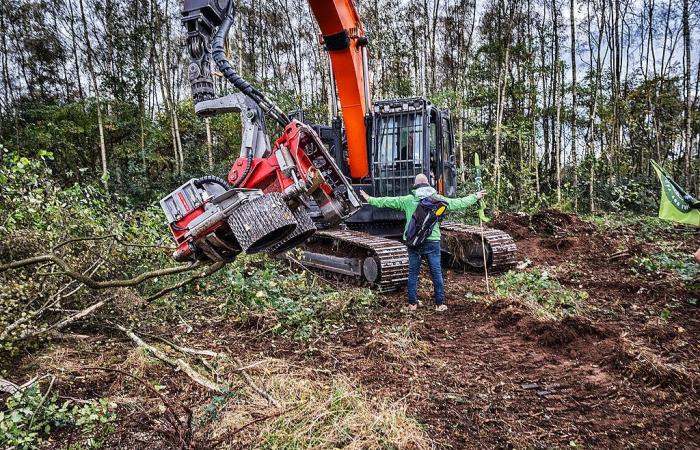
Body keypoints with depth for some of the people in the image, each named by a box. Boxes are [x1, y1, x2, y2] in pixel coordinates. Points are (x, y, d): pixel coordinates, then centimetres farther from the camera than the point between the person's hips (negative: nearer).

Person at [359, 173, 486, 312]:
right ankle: (439, 304, 12)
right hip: (432, 241, 0)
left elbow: (387, 201, 7)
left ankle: (412, 303, 14)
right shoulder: (437, 199, 4)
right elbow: (458, 203, 10)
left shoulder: (408, 200, 3)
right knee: (436, 273, 7)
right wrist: (475, 197, 23)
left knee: (413, 273, 10)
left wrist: (370, 199, 18)